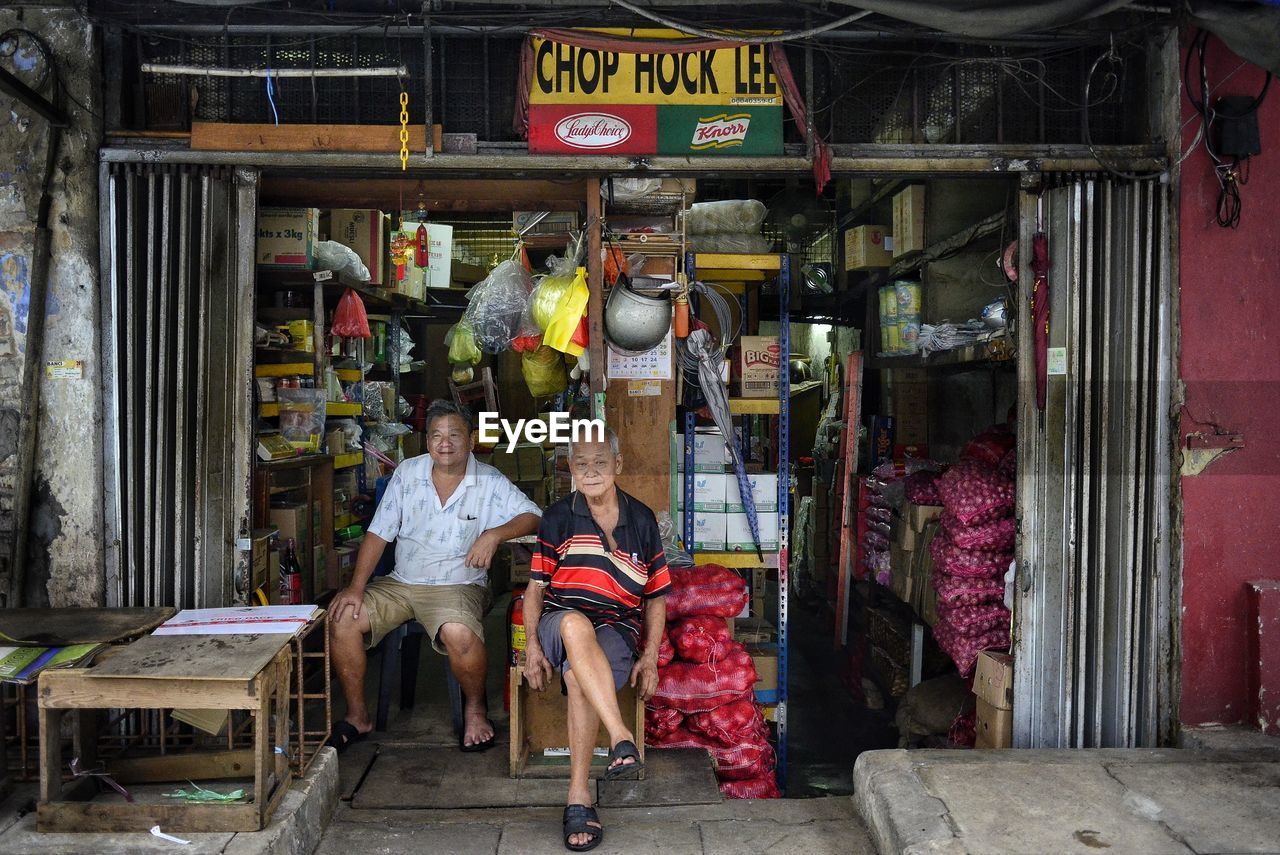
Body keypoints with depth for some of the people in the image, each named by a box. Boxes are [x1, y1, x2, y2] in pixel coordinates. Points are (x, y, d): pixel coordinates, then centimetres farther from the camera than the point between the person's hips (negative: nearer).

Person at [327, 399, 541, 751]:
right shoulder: (407, 473, 3)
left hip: (458, 585, -4)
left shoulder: (490, 482, -3)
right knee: (342, 616, -16)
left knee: (459, 633, -34)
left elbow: (534, 517, -5)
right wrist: (356, 587, -7)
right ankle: (357, 716, 4)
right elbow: (378, 534, 3)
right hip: (400, 583, 4)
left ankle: (475, 708, -2)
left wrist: (494, 534, -22)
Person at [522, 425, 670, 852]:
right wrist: (532, 645, -7)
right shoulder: (558, 518, 8)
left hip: (616, 629, 0)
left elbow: (656, 597, 11)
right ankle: (622, 737, -45)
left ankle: (579, 796, -26)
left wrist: (649, 657, 0)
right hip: (560, 624, 0)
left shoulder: (642, 520, 8)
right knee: (574, 623, -39)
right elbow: (536, 587, 7)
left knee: (579, 676, -34)